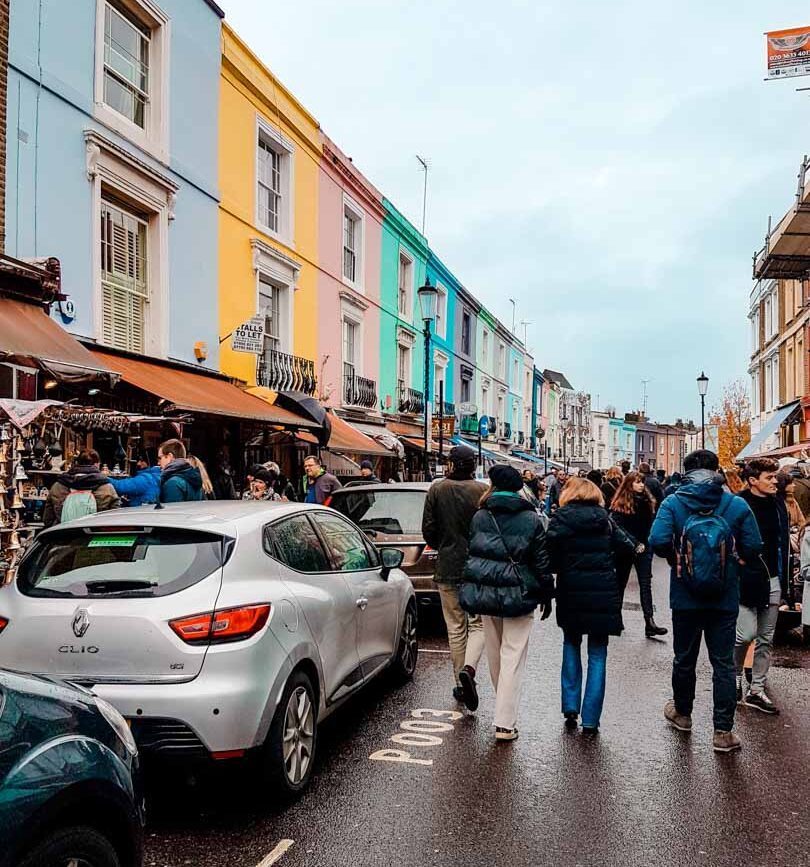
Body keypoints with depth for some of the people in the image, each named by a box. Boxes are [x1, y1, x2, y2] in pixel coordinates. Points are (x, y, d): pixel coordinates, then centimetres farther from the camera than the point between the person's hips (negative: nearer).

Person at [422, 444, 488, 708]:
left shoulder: (437, 490, -3)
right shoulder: (482, 491, -7)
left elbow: (428, 530, -1)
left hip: (448, 568, 1)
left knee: (455, 628, 11)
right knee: (478, 624, 8)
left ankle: (461, 683, 16)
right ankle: (469, 668, -16)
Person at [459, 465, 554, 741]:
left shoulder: (479, 517, 1)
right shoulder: (531, 519, -6)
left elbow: (471, 554, 7)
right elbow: (542, 562, -3)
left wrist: (472, 594, 16)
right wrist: (547, 596, 7)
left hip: (485, 593, 3)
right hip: (518, 596, -3)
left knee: (495, 652, 18)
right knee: (513, 657, 0)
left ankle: (505, 706, 37)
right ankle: (505, 723, -2)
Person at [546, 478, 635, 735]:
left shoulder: (560, 518, -2)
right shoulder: (604, 518, 4)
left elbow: (551, 553, -11)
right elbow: (627, 546, 0)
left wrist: (561, 569, 7)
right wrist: (605, 567, 11)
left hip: (571, 592, 0)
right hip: (603, 594, 1)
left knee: (571, 645, 20)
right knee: (597, 655, 7)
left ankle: (570, 708, 14)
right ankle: (590, 721, 6)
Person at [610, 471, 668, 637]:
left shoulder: (647, 501, 7)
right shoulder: (620, 504, -7)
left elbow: (651, 524, 10)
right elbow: (618, 527, -12)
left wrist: (645, 544, -1)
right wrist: (634, 543, -16)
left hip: (643, 548, 3)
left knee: (646, 585, -5)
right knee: (621, 583, 11)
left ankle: (650, 623, -11)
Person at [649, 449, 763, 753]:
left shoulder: (673, 503, -9)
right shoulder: (737, 505, -7)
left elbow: (658, 541, -20)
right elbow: (753, 548, -8)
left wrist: (676, 558, 0)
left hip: (685, 598, 0)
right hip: (725, 599, 0)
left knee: (684, 658, 17)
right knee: (723, 664, 8)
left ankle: (682, 713, 36)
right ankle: (723, 731, 9)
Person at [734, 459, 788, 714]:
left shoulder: (777, 504, 9)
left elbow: (783, 542, 14)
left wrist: (783, 580, 12)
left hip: (773, 581, 7)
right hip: (747, 579, -7)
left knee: (766, 639, 10)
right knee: (746, 633, -9)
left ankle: (756, 691, 20)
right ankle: (736, 677, 18)